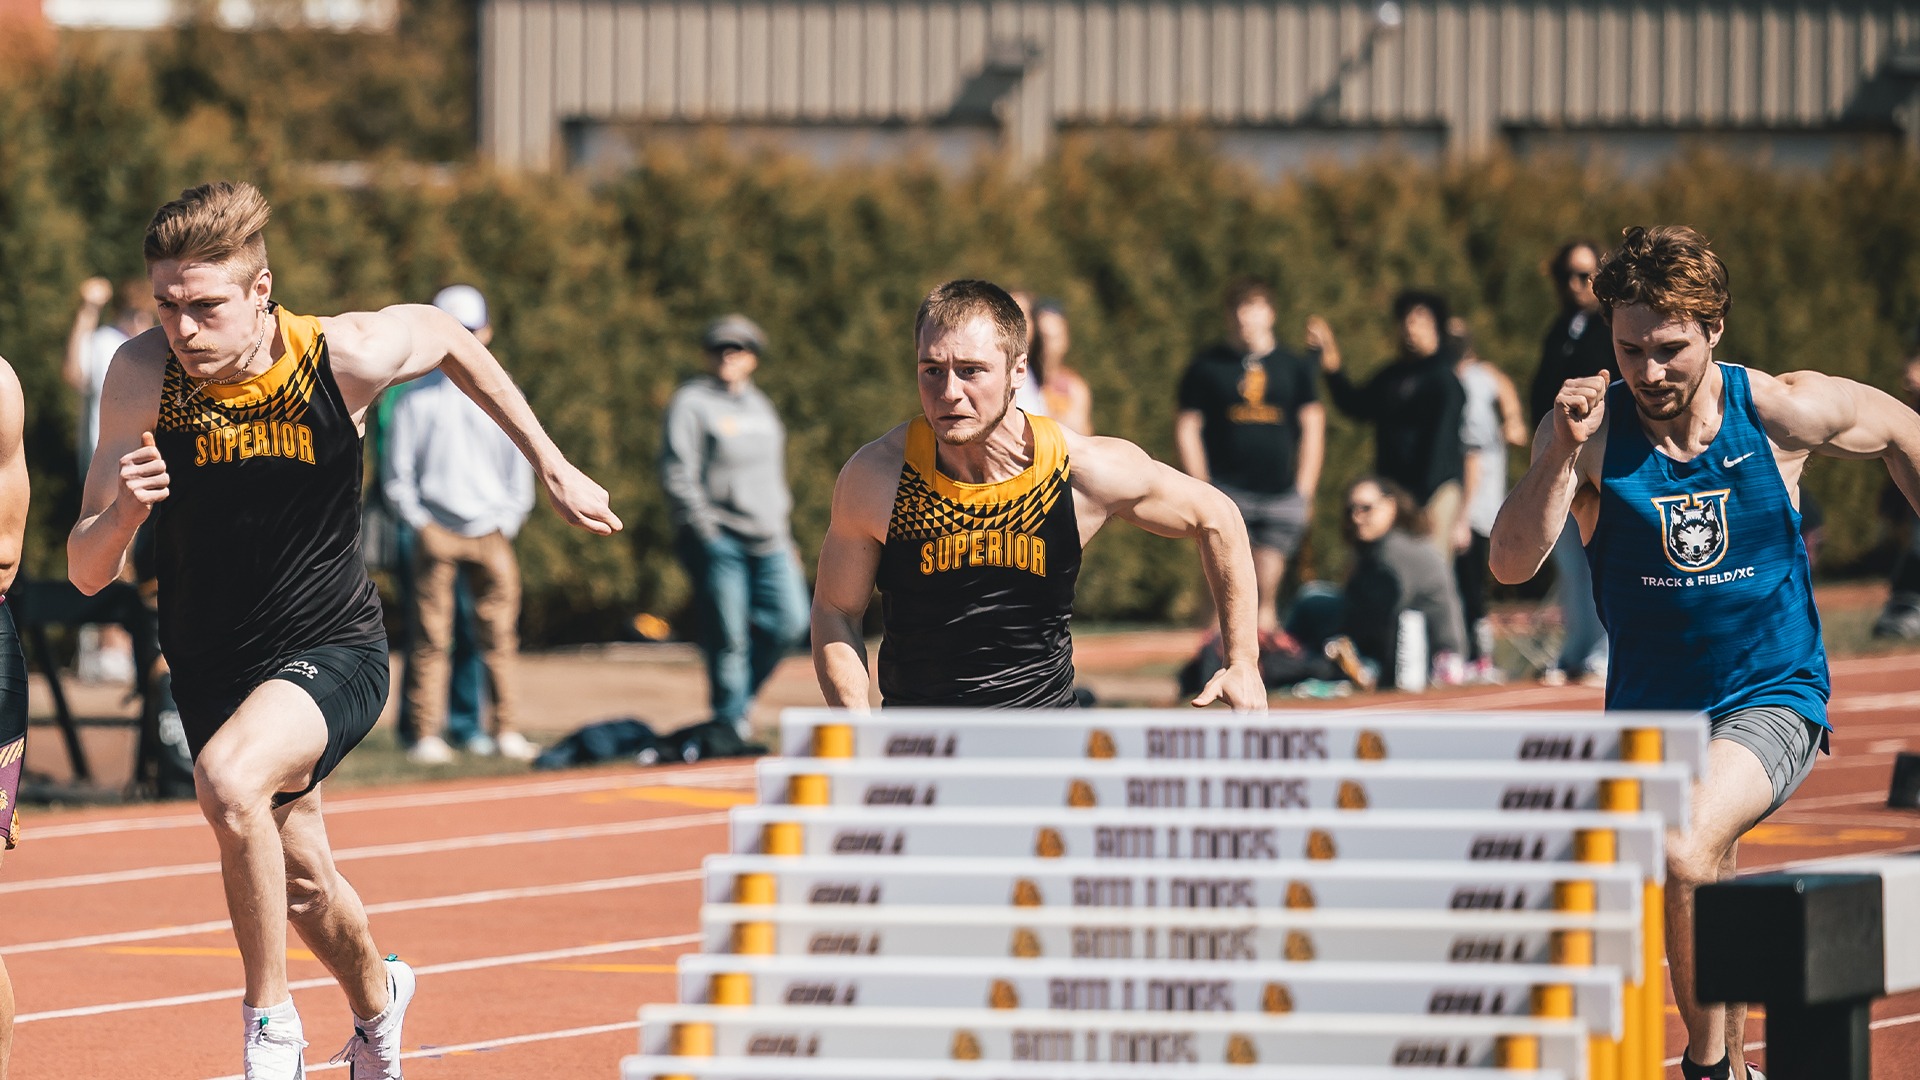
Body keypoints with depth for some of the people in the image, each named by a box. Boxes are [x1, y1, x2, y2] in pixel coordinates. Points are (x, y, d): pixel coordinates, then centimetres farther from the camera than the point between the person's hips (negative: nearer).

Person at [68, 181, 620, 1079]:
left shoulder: (346, 356, -21)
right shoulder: (142, 378, -19)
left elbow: (451, 342, 4)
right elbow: (86, 575, -15)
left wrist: (552, 468, 9)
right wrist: (121, 512, -37)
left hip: (332, 651, -3)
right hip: (210, 664, 3)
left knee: (229, 779, -33)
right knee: (302, 886, 20)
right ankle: (377, 1001, 55)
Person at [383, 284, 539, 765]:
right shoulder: (415, 397, 6)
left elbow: (520, 466, 11)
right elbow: (396, 470, 5)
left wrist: (508, 521, 1)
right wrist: (418, 522, -5)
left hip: (491, 532, 2)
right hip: (435, 528, -2)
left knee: (499, 636, -1)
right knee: (431, 637, -4)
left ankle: (506, 731, 1)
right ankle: (426, 734, -4)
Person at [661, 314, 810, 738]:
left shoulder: (760, 406, 20)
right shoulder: (690, 404, -3)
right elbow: (677, 475, -9)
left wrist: (784, 534, 20)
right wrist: (703, 529, -15)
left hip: (767, 540, 7)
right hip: (717, 539, -7)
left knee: (789, 622, -3)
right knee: (728, 638, -7)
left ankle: (741, 693, 18)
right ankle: (730, 725, 1)